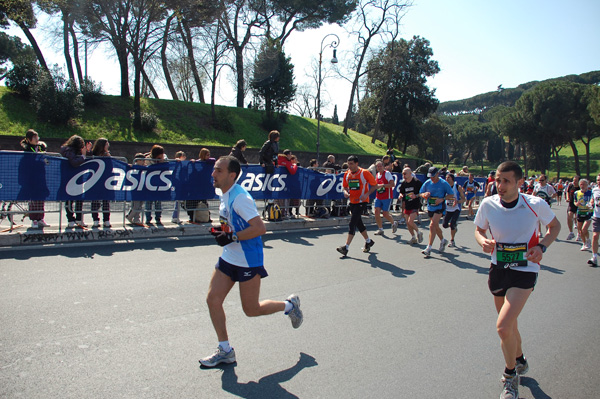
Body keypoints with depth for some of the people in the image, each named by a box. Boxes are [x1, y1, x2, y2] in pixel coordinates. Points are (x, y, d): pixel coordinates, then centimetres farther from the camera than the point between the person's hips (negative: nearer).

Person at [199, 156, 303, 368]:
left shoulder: (240, 197, -21)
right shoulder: (225, 195, 8)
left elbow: (260, 227, -27)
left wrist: (232, 237, -25)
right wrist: (222, 231, 5)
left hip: (248, 261, -9)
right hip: (228, 258, 9)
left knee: (251, 310, 2)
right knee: (213, 299, 2)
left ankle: (289, 305, 27)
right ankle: (225, 350, 17)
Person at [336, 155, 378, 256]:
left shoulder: (364, 173, -12)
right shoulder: (347, 174, 3)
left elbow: (375, 185, -6)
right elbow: (345, 186, 16)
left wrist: (367, 194, -20)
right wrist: (345, 192, -7)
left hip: (362, 202, -7)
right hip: (353, 201, 7)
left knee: (352, 223, -15)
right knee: (358, 223, 16)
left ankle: (346, 247, -16)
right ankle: (368, 241, 38)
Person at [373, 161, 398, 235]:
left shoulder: (387, 173, -8)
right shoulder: (377, 175, 13)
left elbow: (393, 184, -18)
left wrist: (382, 185, -24)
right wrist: (376, 186, 8)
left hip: (387, 197, -6)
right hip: (378, 197, 6)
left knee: (385, 214, -3)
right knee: (377, 212, -6)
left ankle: (394, 223, 26)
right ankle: (380, 229, 5)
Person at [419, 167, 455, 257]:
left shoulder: (444, 183, -10)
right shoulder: (427, 183, 1)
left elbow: (451, 195, -4)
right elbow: (421, 194, 8)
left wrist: (442, 199, -20)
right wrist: (425, 194, -15)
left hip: (439, 207, -5)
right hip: (430, 207, 5)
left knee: (432, 225, -19)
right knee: (436, 227, 19)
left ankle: (429, 248, -16)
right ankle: (443, 240, 46)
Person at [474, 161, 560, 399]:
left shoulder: (536, 204, -16)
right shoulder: (488, 204, -9)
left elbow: (555, 226, 4)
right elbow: (479, 229, 8)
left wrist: (542, 246, -13)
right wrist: (483, 241, -15)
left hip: (524, 270, -4)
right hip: (498, 269, 4)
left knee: (503, 327, -16)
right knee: (509, 325, 18)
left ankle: (511, 376, 11)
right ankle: (520, 361, 48)